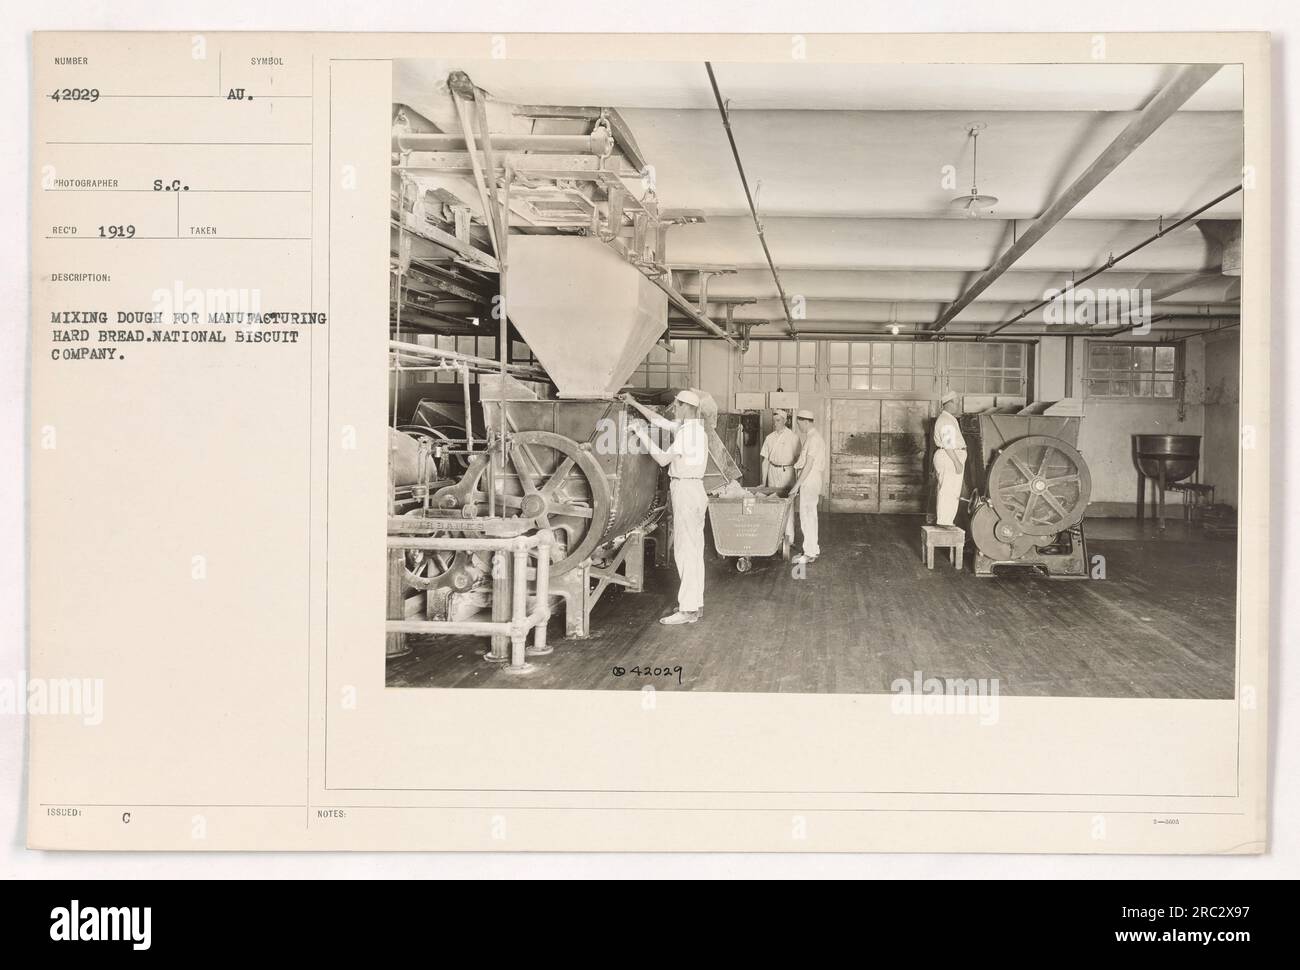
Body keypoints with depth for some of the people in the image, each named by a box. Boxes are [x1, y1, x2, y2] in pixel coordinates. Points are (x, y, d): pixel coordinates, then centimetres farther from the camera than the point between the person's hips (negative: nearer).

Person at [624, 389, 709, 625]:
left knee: (685, 550, -10)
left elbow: (663, 459, -17)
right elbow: (659, 420, 24)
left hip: (685, 489, -10)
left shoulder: (688, 431, -15)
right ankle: (696, 605, 16)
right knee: (694, 550, 11)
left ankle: (687, 609, -10)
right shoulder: (692, 428, 14)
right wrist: (634, 403, 27)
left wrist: (642, 434, -10)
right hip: (693, 489, 10)